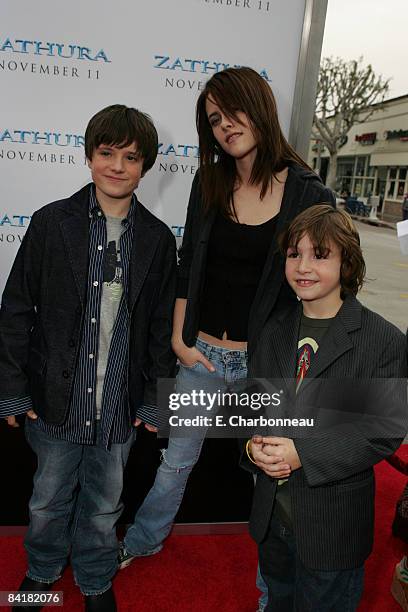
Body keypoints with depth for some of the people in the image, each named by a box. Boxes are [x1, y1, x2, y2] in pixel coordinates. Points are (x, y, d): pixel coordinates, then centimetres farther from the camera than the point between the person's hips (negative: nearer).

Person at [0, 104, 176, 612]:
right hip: (56, 399, 0)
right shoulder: (51, 223, -7)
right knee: (49, 499, 21)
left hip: (120, 406, 1)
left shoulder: (158, 239, -3)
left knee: (103, 505, 20)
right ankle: (43, 570, 52)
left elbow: (162, 325, 2)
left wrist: (152, 398, 2)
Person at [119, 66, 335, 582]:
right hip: (202, 353, 3)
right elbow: (187, 266, 6)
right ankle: (144, 539, 49)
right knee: (176, 459, 20)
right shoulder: (210, 182, 1)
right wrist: (179, 338, 1)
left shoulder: (310, 195, -9)